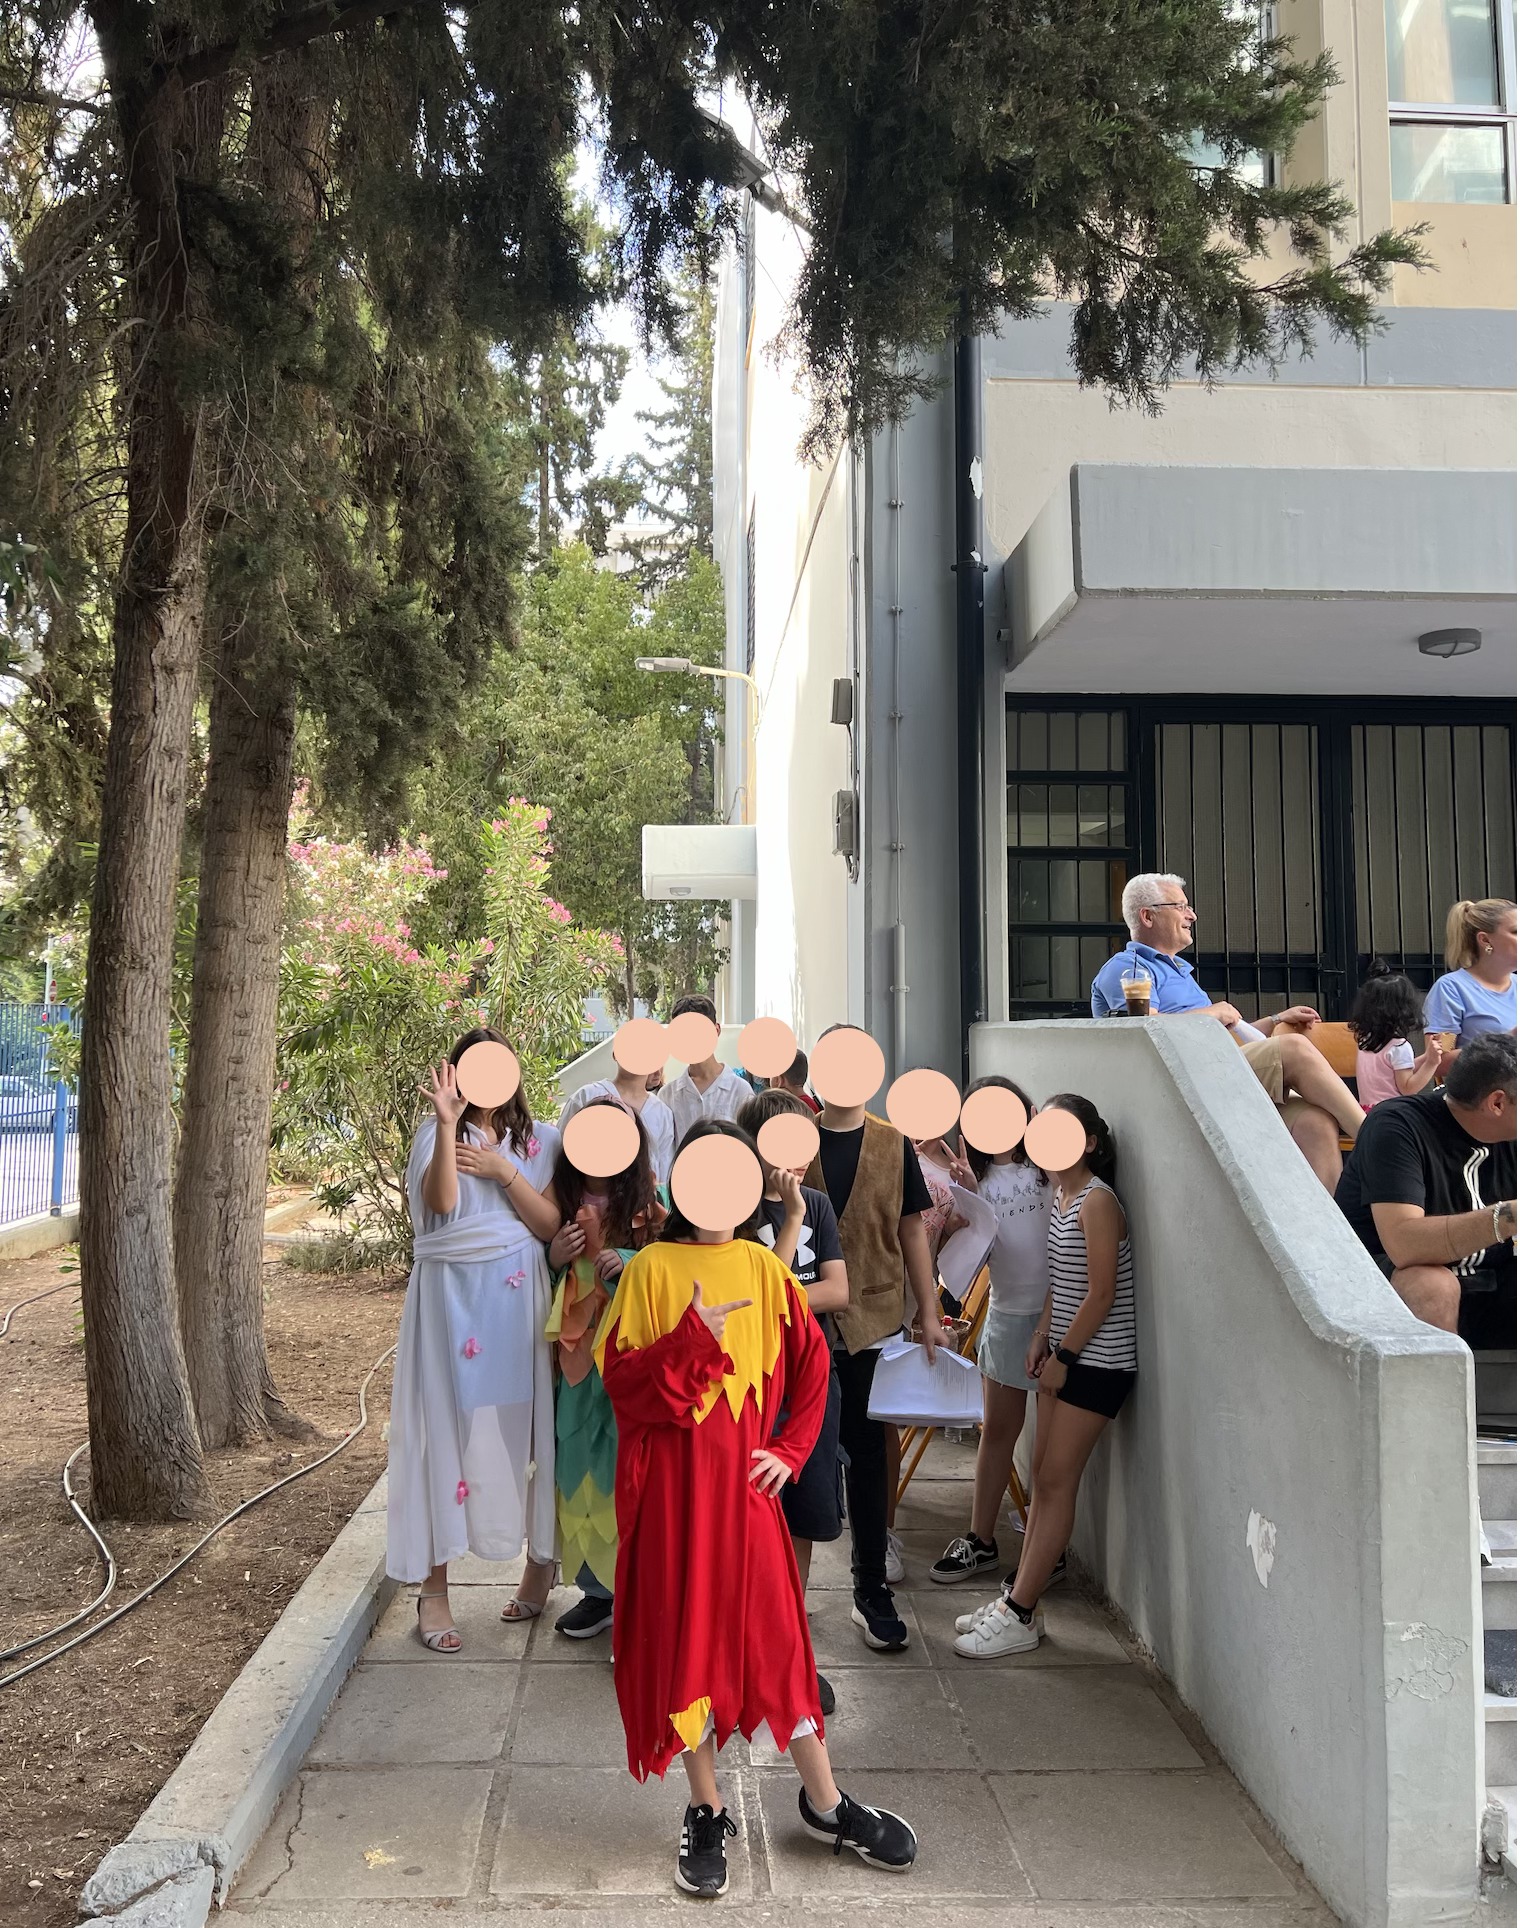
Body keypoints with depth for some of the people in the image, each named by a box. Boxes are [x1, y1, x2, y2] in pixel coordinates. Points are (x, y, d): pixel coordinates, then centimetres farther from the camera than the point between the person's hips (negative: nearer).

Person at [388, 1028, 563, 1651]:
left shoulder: (539, 1140, 7)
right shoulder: (435, 1134, 2)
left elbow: (552, 1225, -2)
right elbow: (441, 1202, -17)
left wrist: (503, 1173, -12)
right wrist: (449, 1123, -26)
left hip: (517, 1301, 1)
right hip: (450, 1299, -1)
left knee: (522, 1428, 5)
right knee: (444, 1430, 0)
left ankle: (541, 1559, 24)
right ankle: (433, 1589, 9)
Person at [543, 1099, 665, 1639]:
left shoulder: (650, 1204, -4)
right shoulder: (559, 1201, 5)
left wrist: (630, 1261, -21)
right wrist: (554, 1257, -7)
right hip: (577, 1357, 4)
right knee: (580, 1470, 10)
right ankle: (596, 1589, 25)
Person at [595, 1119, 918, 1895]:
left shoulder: (764, 1269, 3)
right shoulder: (651, 1268, -5)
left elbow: (812, 1366, 10)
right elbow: (617, 1374, -9)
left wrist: (790, 1451, 2)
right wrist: (694, 1337, -21)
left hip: (744, 1478, 2)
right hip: (670, 1480, -2)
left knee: (774, 1627, 6)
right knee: (685, 1632, 6)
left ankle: (823, 1800, 22)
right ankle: (706, 1810, 23)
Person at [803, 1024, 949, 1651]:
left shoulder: (894, 1145, 3)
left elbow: (912, 1233, 6)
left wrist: (929, 1314, 2)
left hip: (872, 1321, 0)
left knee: (866, 1455, 7)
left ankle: (871, 1588, 18)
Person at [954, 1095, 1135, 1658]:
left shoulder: (1097, 1201, -18)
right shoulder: (1061, 1193, 10)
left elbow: (1101, 1295, -20)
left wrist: (1062, 1356, -14)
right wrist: (1042, 1336, 6)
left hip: (1098, 1363, -9)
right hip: (1065, 1355, 9)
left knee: (1056, 1483, -4)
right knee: (1043, 1479, 11)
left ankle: (1018, 1618, 3)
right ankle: (1018, 1599, 19)